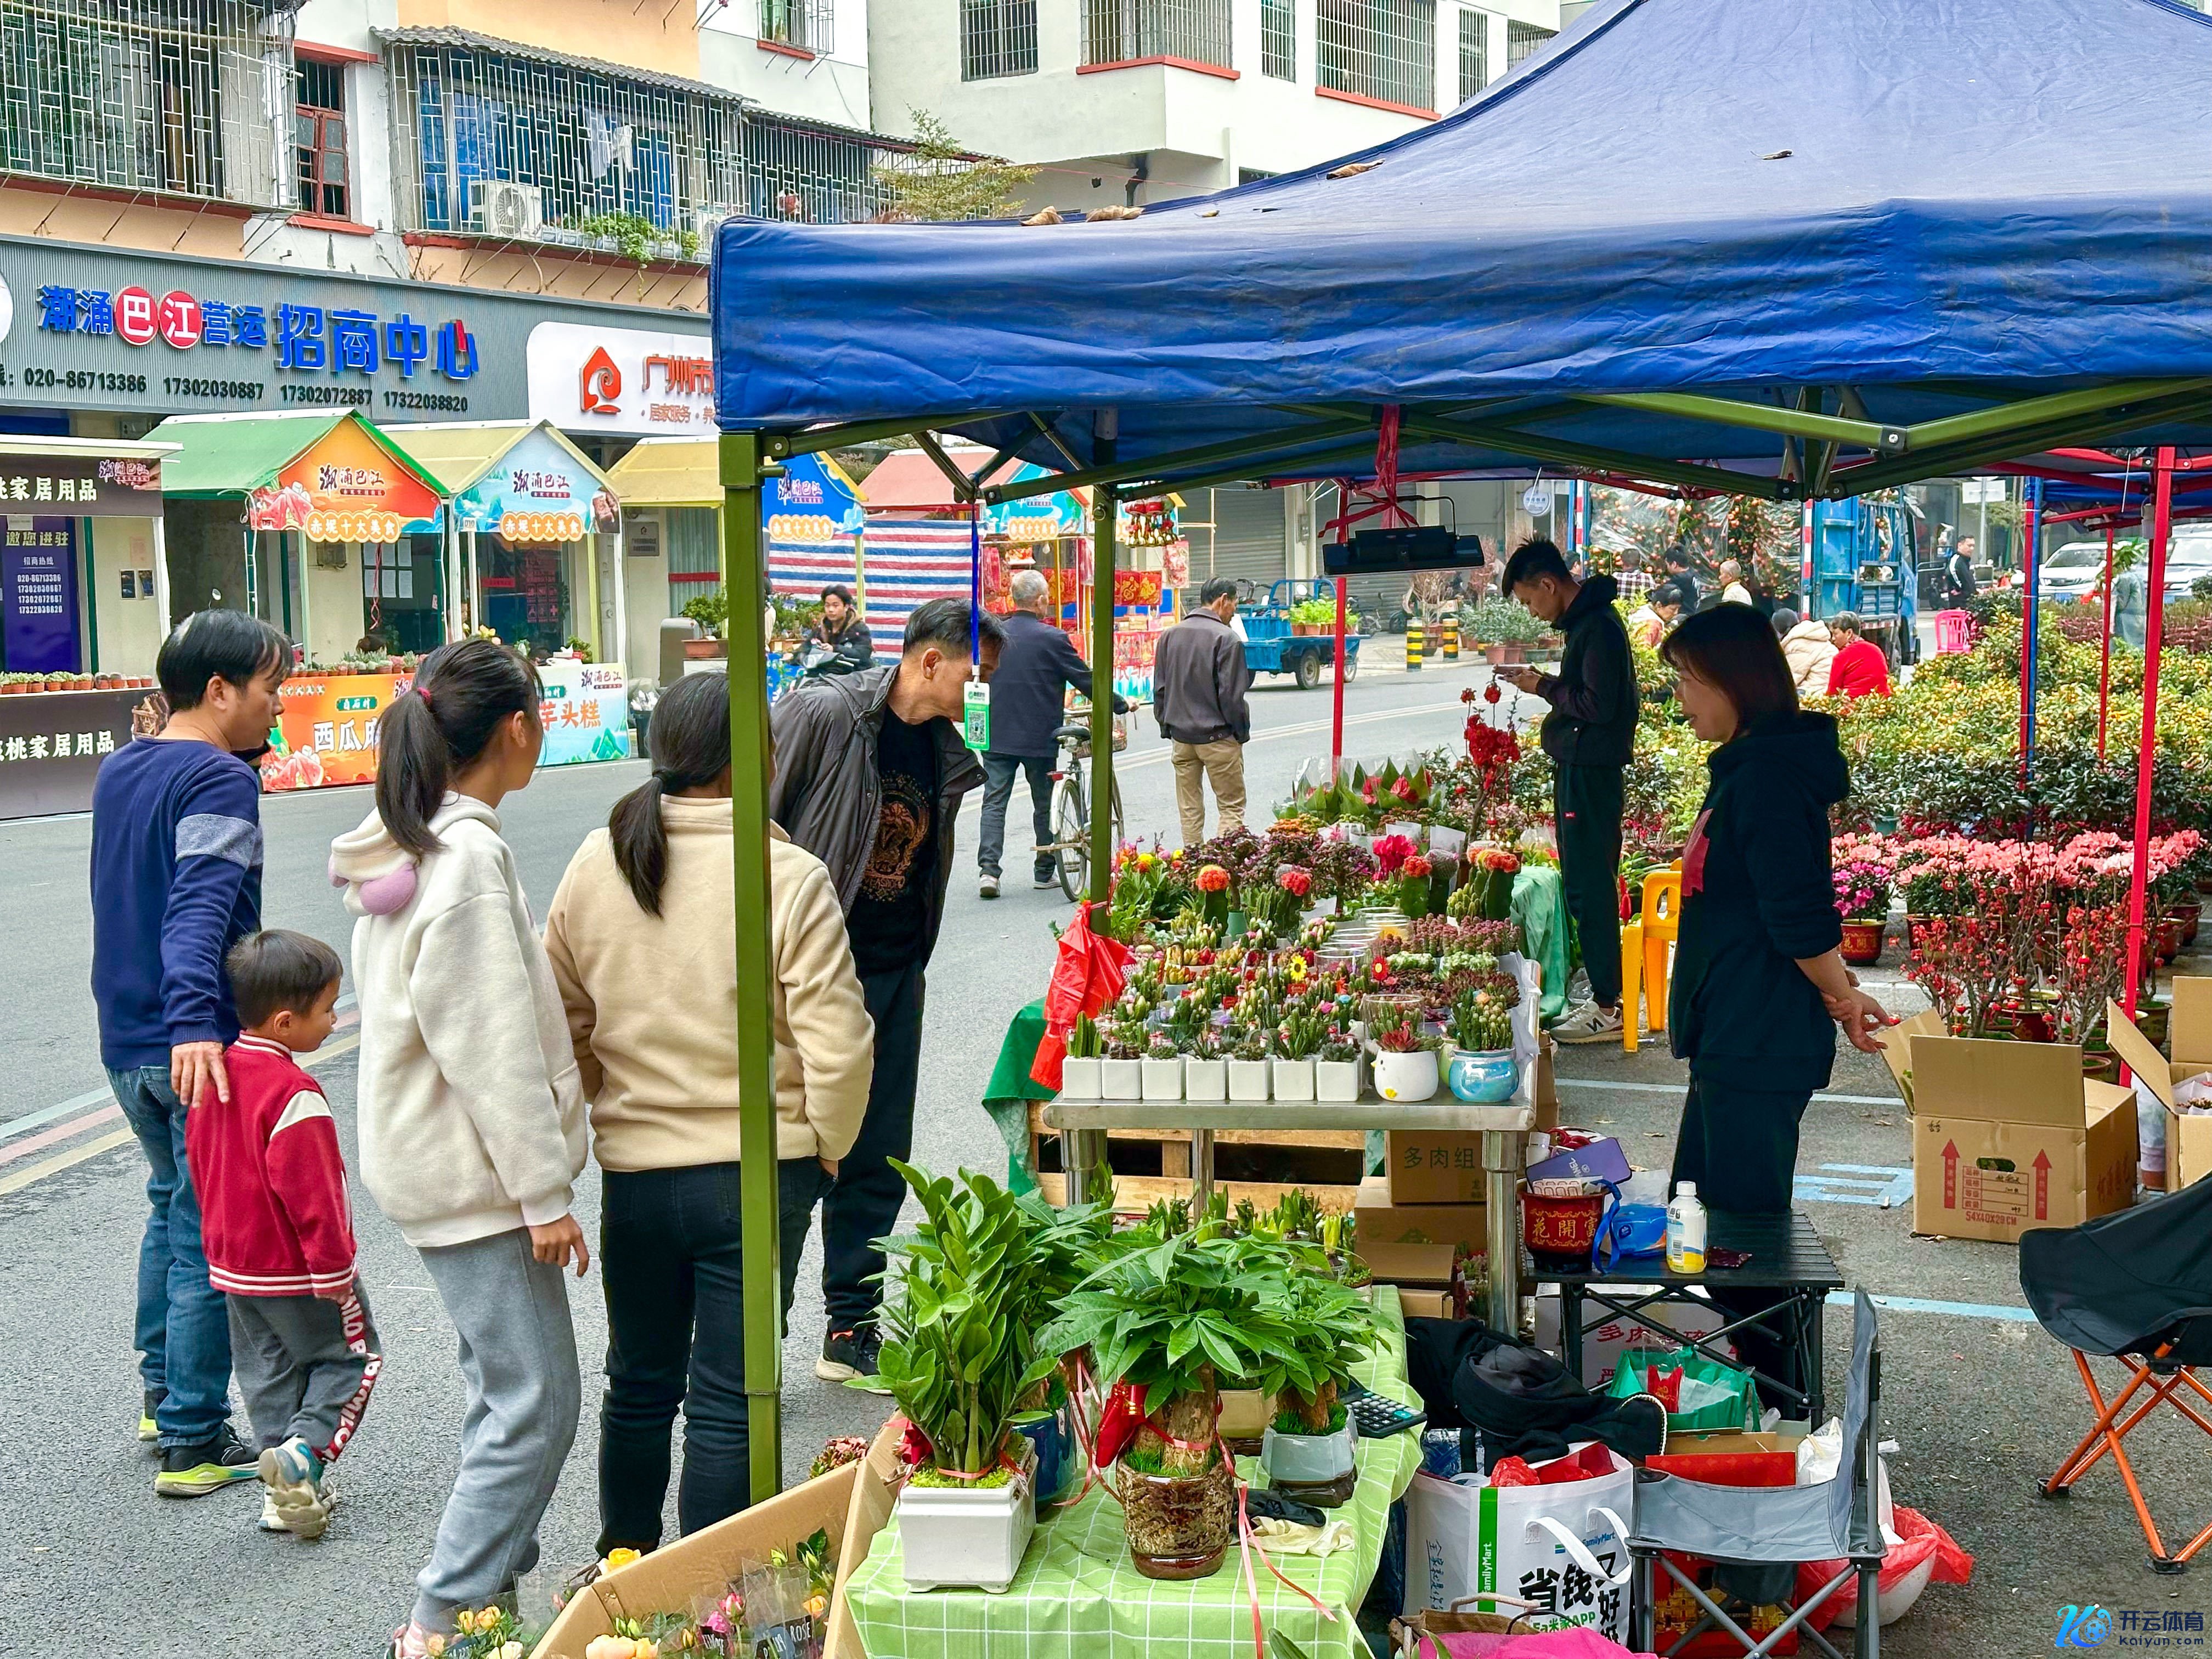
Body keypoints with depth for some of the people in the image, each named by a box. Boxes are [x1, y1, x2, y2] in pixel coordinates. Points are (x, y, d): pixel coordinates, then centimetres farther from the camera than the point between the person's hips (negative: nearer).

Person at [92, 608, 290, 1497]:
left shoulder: (120, 769, 11)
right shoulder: (220, 781, -16)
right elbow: (199, 908, -30)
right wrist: (194, 1022, -41)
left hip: (127, 1043, 9)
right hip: (196, 1048, -9)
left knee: (174, 1204, 25)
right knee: (209, 1239, -1)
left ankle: (162, 1392, 35)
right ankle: (192, 1443, 5)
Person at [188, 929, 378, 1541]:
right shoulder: (294, 1095, -24)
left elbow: (201, 1165, 14)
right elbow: (311, 1193, -23)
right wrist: (335, 1271, -17)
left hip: (235, 1265, 8)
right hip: (297, 1271, -8)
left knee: (268, 1371, 14)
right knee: (350, 1358, 7)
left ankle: (286, 1491, 17)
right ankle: (304, 1451, -11)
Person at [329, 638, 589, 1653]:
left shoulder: (414, 848, 12)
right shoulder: (468, 860, -19)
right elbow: (492, 1049, -21)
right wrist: (546, 1194, -17)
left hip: (436, 1162, 10)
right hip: (475, 1175, -10)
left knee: (505, 1391, 16)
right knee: (536, 1402, -6)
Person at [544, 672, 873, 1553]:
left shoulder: (594, 865, -1)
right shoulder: (789, 878, -15)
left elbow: (564, 1026, 7)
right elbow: (838, 1045, -16)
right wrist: (826, 1149, 0)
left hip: (632, 1174, 4)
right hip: (759, 1176, -4)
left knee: (638, 1387, 21)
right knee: (728, 1404, 6)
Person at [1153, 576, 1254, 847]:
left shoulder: (1170, 635, 7)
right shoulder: (1225, 638, -12)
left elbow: (1159, 690, 10)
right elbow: (1231, 694, -13)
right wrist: (1242, 733, -2)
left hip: (1181, 737, 6)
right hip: (1218, 737, -6)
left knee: (1190, 810, 11)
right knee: (1232, 807, 1)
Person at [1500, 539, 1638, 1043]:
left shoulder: (1598, 627, -17)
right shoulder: (1586, 620, 14)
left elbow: (1598, 705, -23)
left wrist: (1544, 686, -13)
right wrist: (1545, 684, 8)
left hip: (1589, 774, -11)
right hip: (1580, 770, 11)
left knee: (1589, 887, -6)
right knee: (1586, 883, 14)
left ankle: (1608, 1007, -1)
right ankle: (1605, 996, 21)